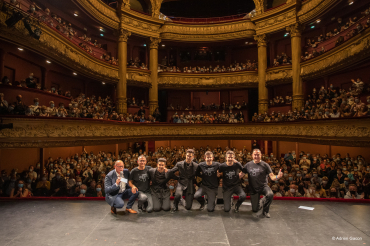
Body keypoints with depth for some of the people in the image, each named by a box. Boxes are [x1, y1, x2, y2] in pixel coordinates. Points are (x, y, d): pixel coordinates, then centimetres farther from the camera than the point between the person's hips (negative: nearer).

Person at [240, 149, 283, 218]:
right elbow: (240, 175, -2)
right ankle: (260, 202, 39)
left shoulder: (265, 165, -6)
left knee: (270, 194, -35)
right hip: (253, 188, 1)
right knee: (255, 210, 3)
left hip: (263, 186, -1)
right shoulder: (248, 165, -1)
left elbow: (272, 177, -11)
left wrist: (278, 176, -34)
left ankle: (265, 210, -5)